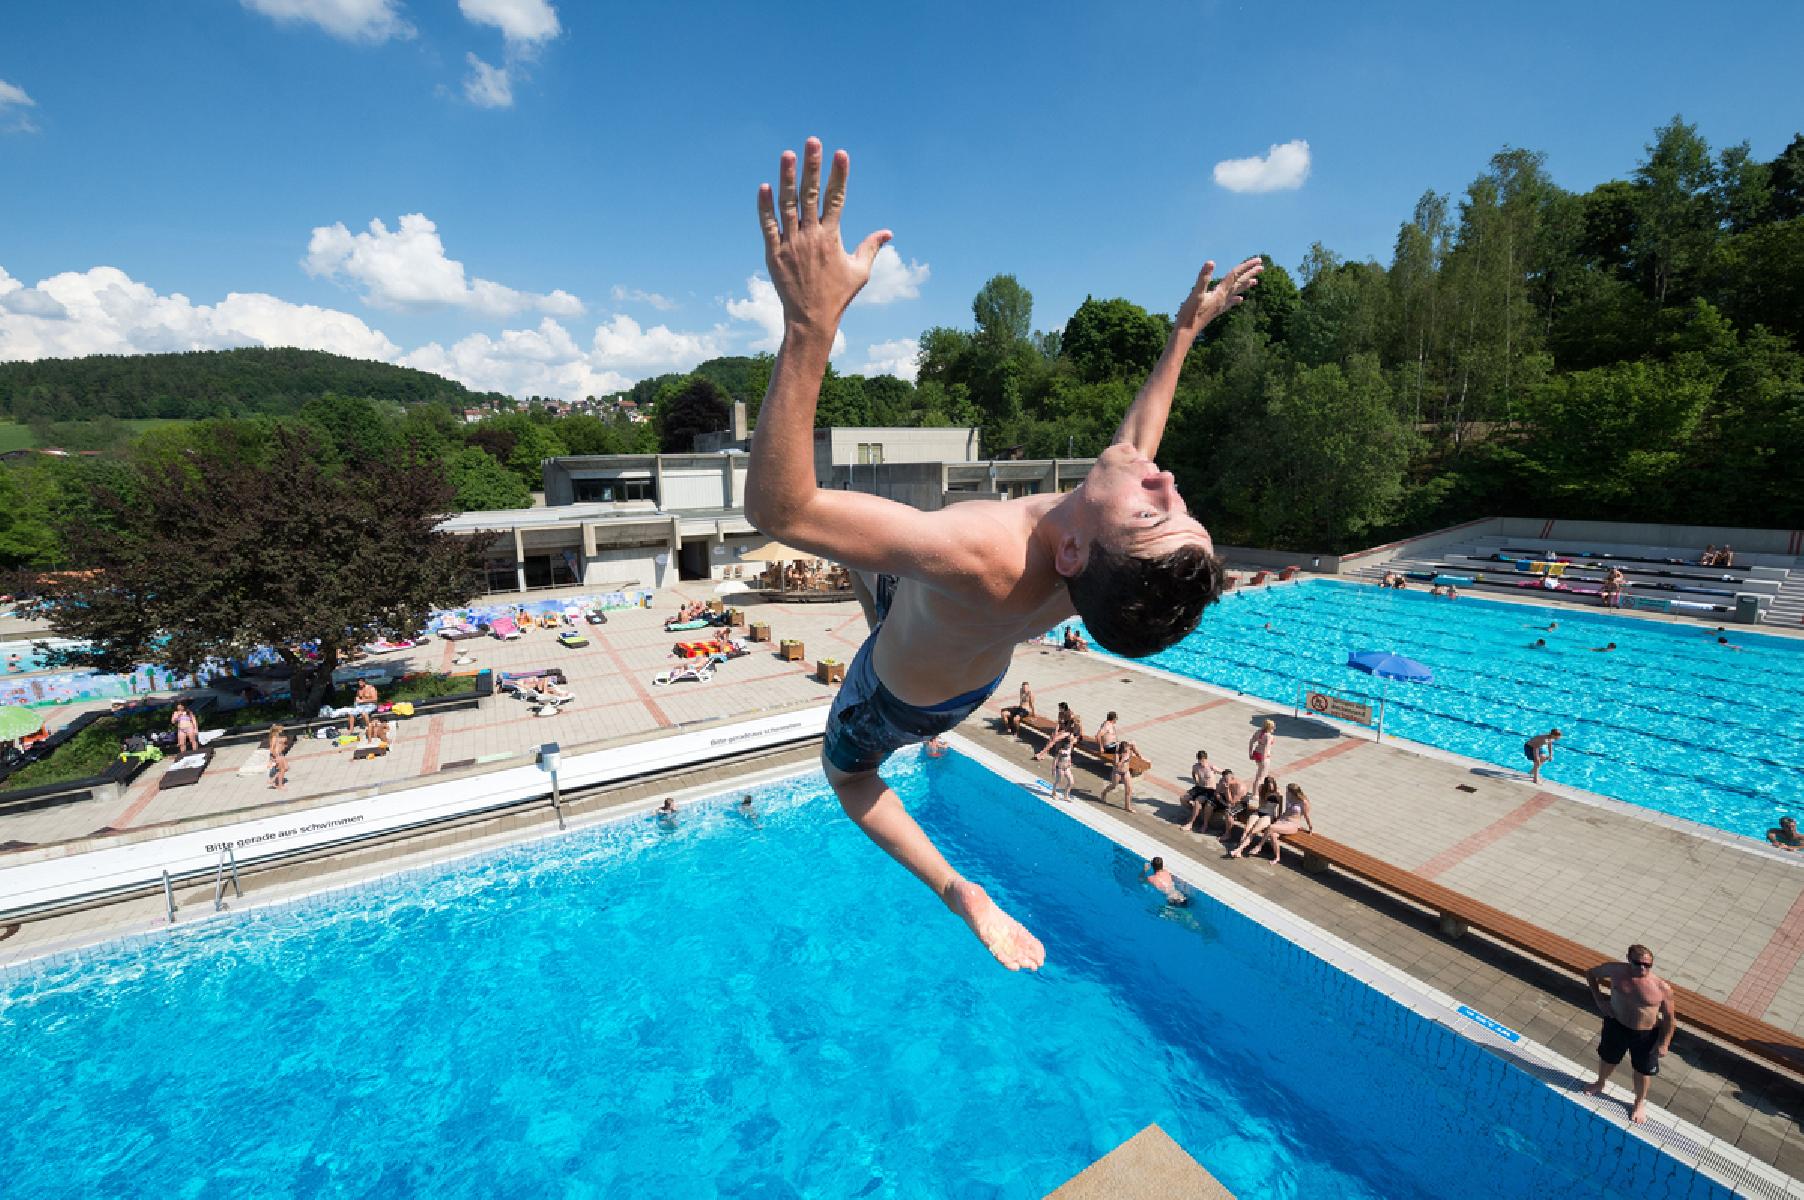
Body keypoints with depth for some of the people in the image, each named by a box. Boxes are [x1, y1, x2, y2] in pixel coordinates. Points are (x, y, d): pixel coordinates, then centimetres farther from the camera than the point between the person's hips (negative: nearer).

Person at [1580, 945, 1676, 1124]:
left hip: (1646, 1035, -2)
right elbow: (1591, 973, 0)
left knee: (1643, 1069, 21)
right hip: (1616, 1025, 2)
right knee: (1607, 1057, 24)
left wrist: (1664, 1043, -8)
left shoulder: (1662, 988, -23)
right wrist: (1598, 999, -7)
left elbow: (1670, 1018, -10)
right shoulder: (1616, 970, -18)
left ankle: (1640, 1102, 47)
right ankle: (1600, 1084, 52)